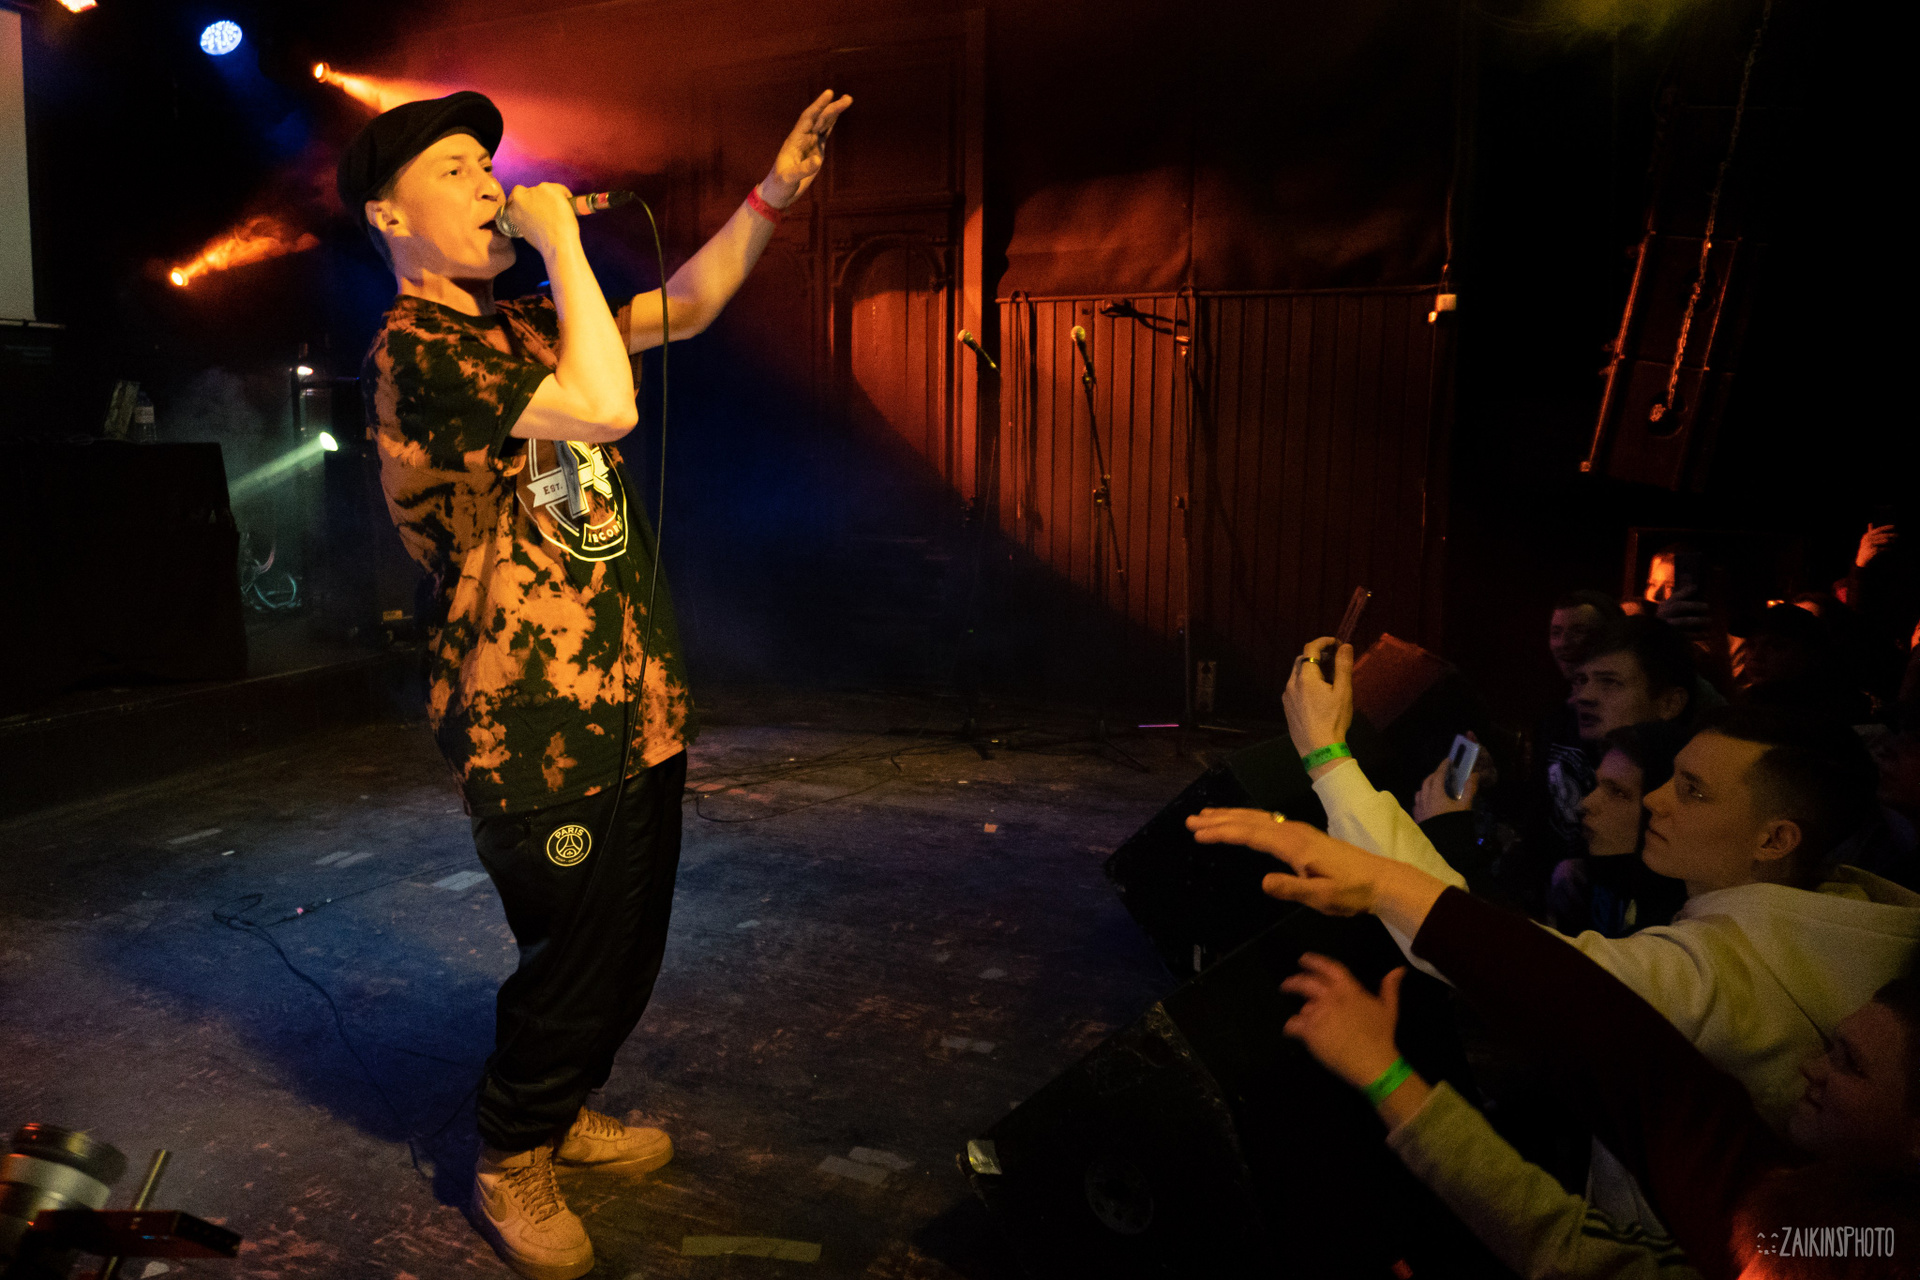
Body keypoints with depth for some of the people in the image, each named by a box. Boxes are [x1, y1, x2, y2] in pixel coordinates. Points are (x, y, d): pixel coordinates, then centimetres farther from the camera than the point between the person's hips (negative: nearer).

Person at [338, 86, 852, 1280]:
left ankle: (565, 1113, 41)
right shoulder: (415, 347, -14)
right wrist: (563, 240, -17)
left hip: (637, 701, 8)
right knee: (577, 956, 4)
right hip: (542, 724, -8)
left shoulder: (527, 325, 14)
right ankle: (512, 1165, 29)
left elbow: (685, 306, 16)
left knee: (632, 948, 18)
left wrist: (773, 192, 5)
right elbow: (605, 410, -26)